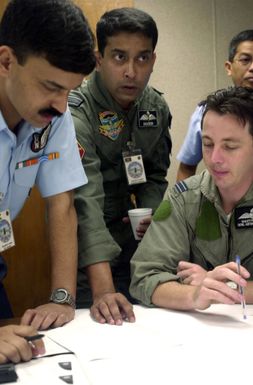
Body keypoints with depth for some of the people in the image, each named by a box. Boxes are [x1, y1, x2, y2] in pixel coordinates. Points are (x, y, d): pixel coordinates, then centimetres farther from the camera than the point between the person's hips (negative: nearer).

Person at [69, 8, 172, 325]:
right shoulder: (76, 111, -25)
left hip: (130, 236, 6)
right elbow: (84, 199, -36)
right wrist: (103, 289, -45)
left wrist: (151, 213, -11)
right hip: (84, 245, -6)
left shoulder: (156, 108, -3)